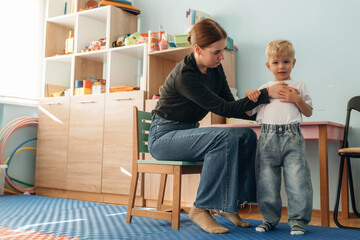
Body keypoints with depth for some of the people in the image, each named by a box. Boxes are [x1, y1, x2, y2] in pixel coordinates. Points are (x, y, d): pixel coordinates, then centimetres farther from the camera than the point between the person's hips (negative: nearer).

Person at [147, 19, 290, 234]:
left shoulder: (215, 68, 1)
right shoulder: (184, 76, -24)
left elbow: (230, 104, 2)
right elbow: (223, 109, -26)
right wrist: (266, 94, -27)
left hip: (188, 132, 8)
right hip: (164, 137, -8)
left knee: (247, 136, -9)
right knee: (224, 139, -31)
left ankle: (230, 203, -3)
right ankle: (201, 209, -18)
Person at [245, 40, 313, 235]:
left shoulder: (298, 86, 15)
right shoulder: (263, 89, 18)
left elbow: (309, 112, 12)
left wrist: (297, 99, -4)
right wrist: (249, 95, -2)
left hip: (292, 138, -1)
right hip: (268, 138, 2)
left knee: (297, 180, -6)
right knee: (266, 181, 4)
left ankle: (298, 220, 8)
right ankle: (270, 218, 18)